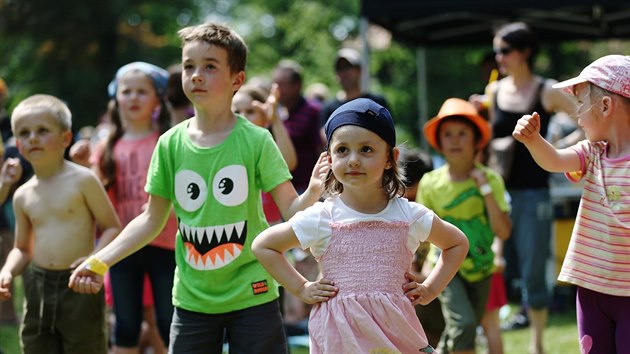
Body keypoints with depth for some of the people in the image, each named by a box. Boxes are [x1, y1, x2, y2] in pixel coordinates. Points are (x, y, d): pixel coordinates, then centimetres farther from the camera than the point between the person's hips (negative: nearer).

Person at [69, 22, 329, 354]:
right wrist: (100, 262, 1)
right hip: (192, 298, 3)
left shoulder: (256, 140, -8)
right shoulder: (171, 143, 0)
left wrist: (313, 191, -30)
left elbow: (290, 209, -9)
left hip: (251, 294, -3)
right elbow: (152, 220, 7)